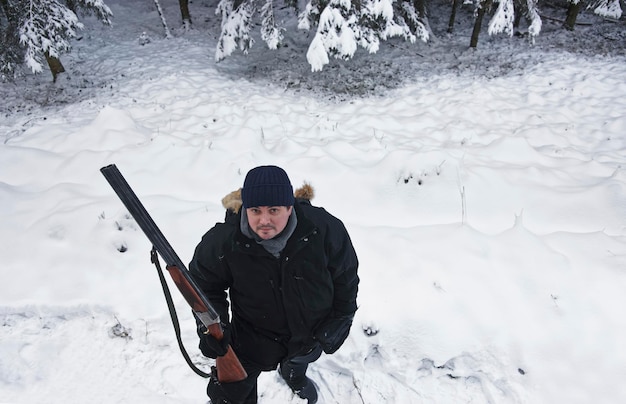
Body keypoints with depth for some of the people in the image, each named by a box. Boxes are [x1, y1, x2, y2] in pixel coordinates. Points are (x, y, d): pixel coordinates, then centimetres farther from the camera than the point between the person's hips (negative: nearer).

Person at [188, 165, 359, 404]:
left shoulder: (324, 229, -31)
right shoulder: (223, 240, -31)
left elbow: (345, 276, -12)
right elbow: (204, 283, -10)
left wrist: (340, 320, -5)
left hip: (313, 329, 2)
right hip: (253, 335, -2)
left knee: (302, 357, 34)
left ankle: (293, 375, 73)